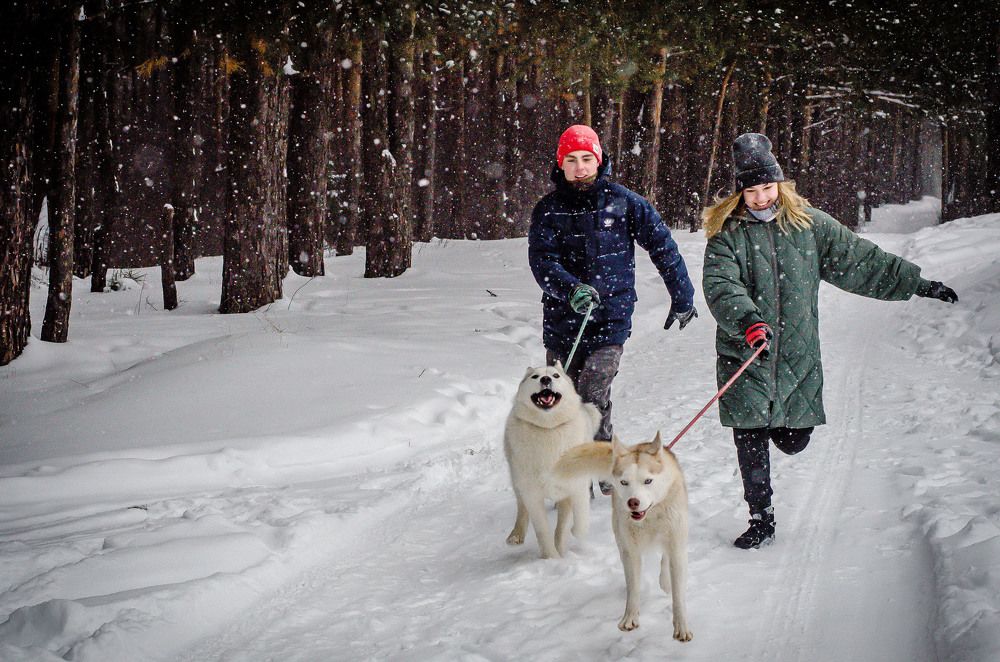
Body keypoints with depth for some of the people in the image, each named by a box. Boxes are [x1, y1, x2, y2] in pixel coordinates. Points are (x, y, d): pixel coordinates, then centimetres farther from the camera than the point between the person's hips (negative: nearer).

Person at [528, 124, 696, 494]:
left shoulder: (622, 202, 2)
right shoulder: (548, 210, 5)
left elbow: (662, 246, 7)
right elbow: (541, 261, -7)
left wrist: (682, 297, 9)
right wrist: (571, 289, -26)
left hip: (610, 318, -3)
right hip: (561, 321, 3)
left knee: (593, 393, -18)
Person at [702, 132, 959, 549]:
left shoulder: (808, 224, 4)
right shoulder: (727, 233, -3)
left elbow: (860, 261, 8)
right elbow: (720, 287, -17)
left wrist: (916, 283, 7)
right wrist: (747, 321, -35)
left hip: (798, 355, 2)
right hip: (745, 355, -2)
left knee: (794, 441, 7)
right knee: (751, 442, -2)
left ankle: (777, 422, 44)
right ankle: (761, 520, 14)